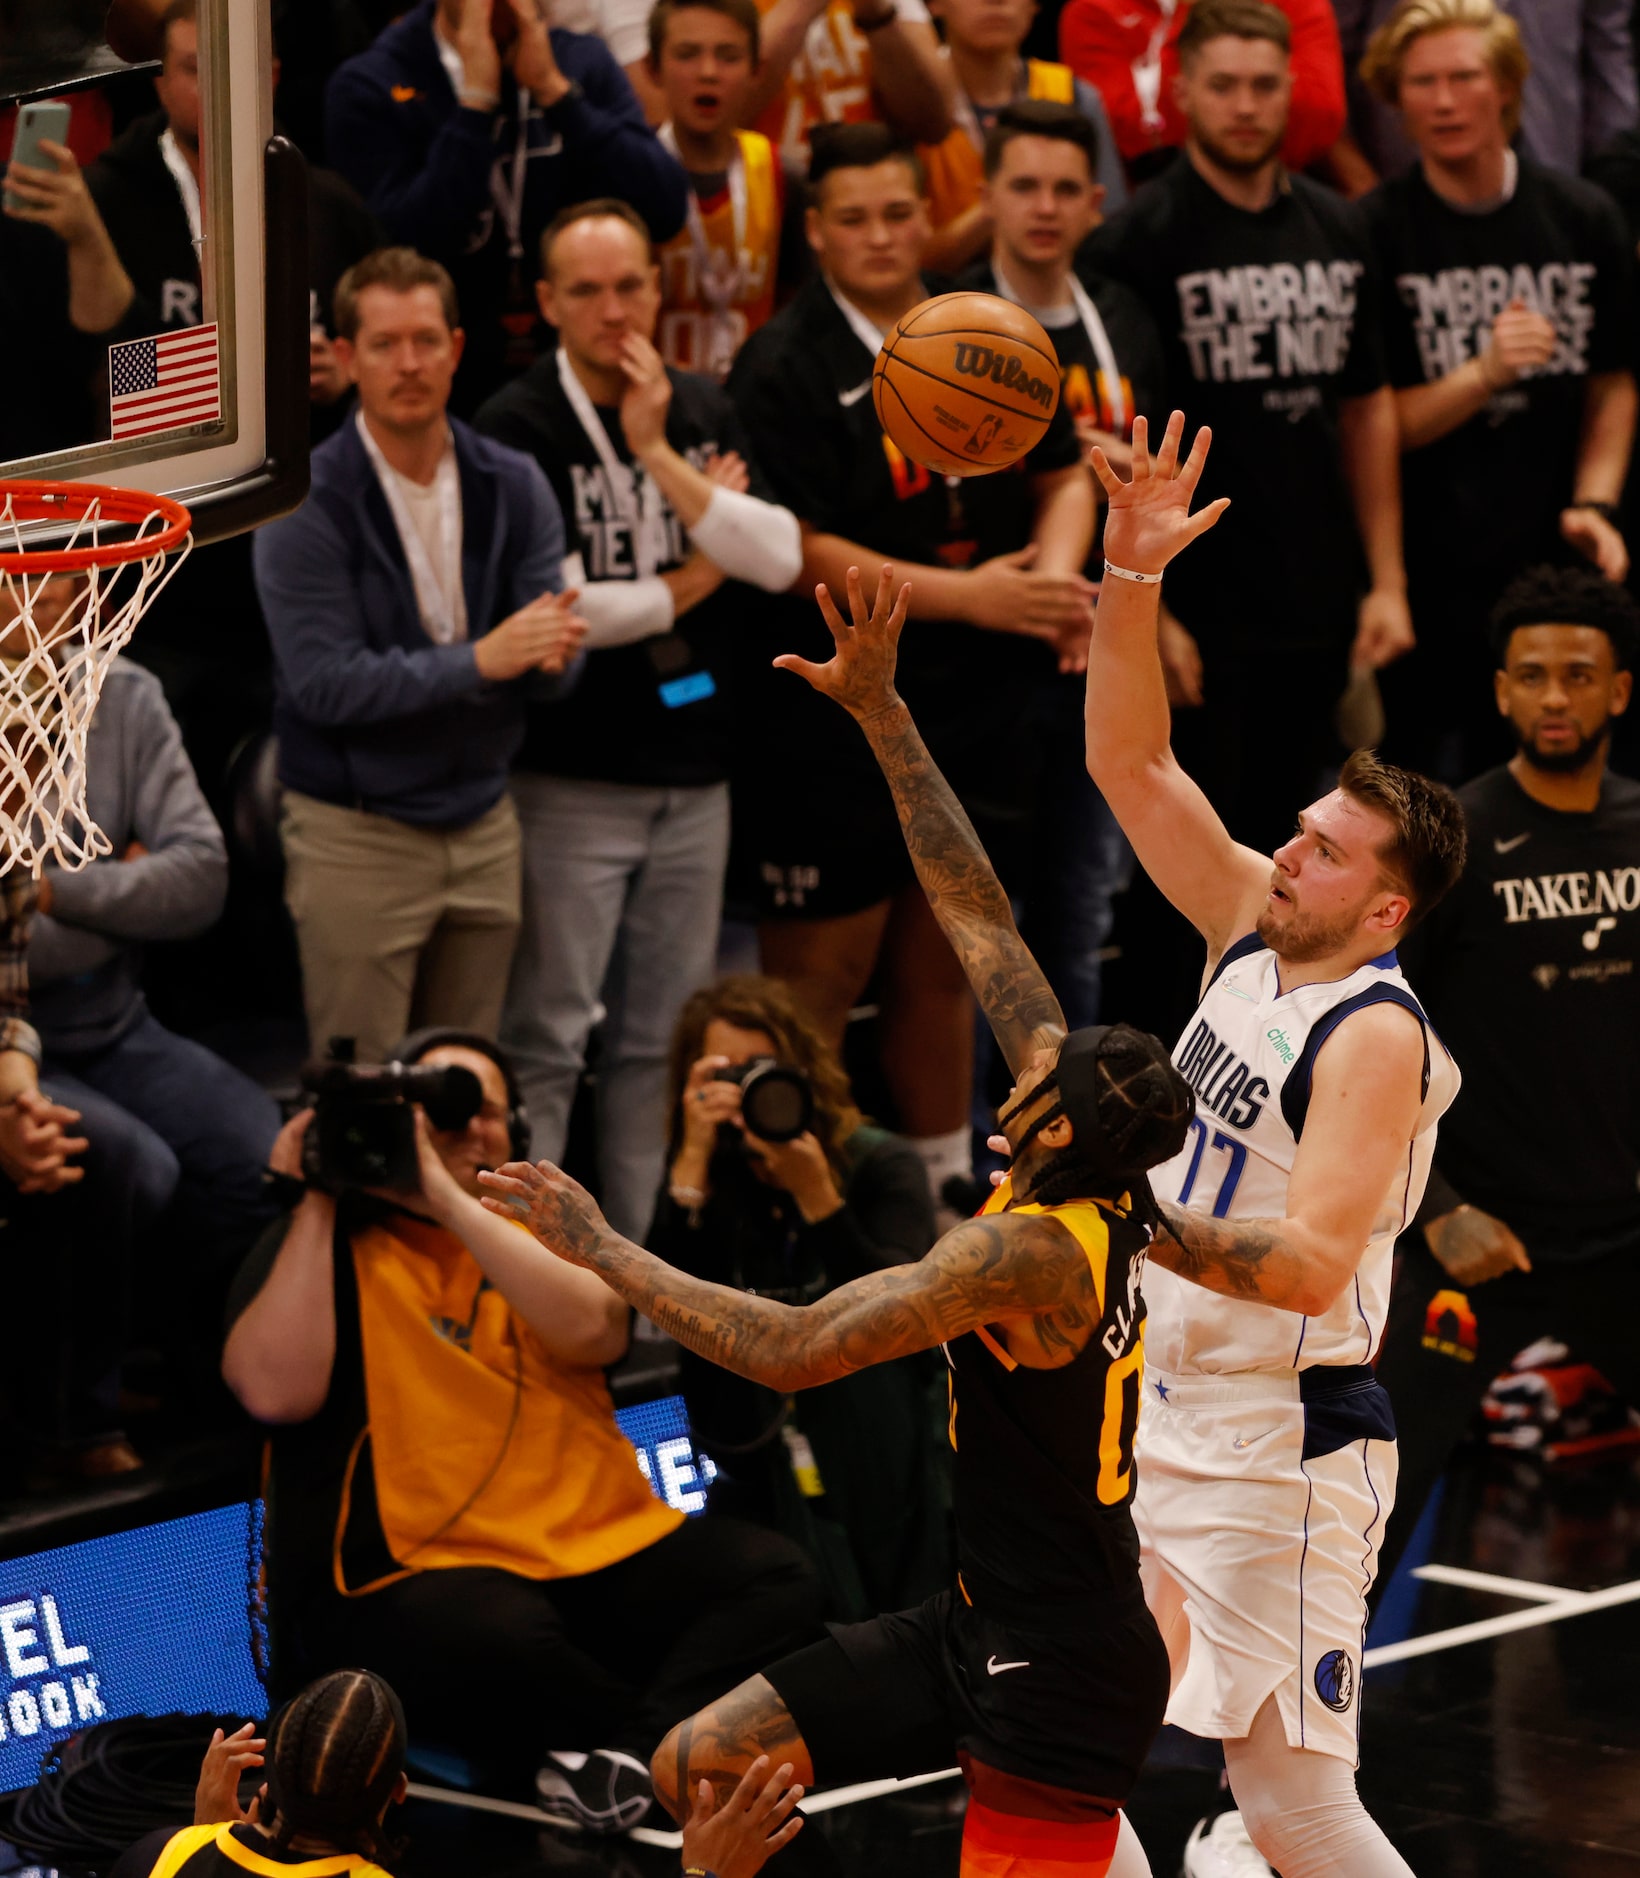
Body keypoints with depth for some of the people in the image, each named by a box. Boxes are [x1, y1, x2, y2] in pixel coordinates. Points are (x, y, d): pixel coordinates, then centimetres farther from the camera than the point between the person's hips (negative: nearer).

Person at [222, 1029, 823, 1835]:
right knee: (500, 1640, -39)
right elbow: (277, 1392, -14)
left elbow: (593, 1331, -7)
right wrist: (315, 1203, -9)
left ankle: (635, 1749, -34)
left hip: (601, 1550, 5)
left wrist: (447, 1200, -11)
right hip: (414, 1575, -5)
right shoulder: (324, 1243, 5)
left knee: (776, 1578, -17)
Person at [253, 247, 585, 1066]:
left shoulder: (513, 485, 3)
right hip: (356, 835, -4)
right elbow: (324, 685, -18)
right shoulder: (306, 501, -10)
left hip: (483, 827, 4)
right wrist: (480, 660, -26)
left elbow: (557, 666, -1)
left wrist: (553, 646, -26)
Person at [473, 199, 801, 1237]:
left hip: (693, 775, 6)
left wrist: (658, 455, -12)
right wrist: (687, 583, -4)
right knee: (546, 1042, -5)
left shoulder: (703, 413, 9)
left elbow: (781, 559, -3)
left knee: (665, 1037, 10)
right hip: (570, 780, -6)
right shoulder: (516, 429, -9)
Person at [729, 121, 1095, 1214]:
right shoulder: (784, 369, -9)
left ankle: (946, 1191, 26)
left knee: (944, 964, 14)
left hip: (983, 712, 6)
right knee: (822, 975, -2)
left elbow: (1064, 474, 20)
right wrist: (968, 596, -18)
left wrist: (1056, 568, -2)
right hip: (834, 722, -5)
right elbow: (795, 549, -15)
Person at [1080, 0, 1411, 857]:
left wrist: (1386, 582, 11)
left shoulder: (1335, 231, 10)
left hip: (1320, 614, 5)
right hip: (1197, 614, -5)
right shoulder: (1138, 241, -7)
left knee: (1283, 849, 12)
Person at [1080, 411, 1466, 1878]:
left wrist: (1149, 1225, -39)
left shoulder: (1377, 1036, -18)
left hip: (1285, 1451, -9)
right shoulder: (1252, 928, 5)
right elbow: (1131, 763, 6)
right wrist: (1132, 576, -6)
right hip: (1178, 1416, 9)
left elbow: (1312, 1264, -27)